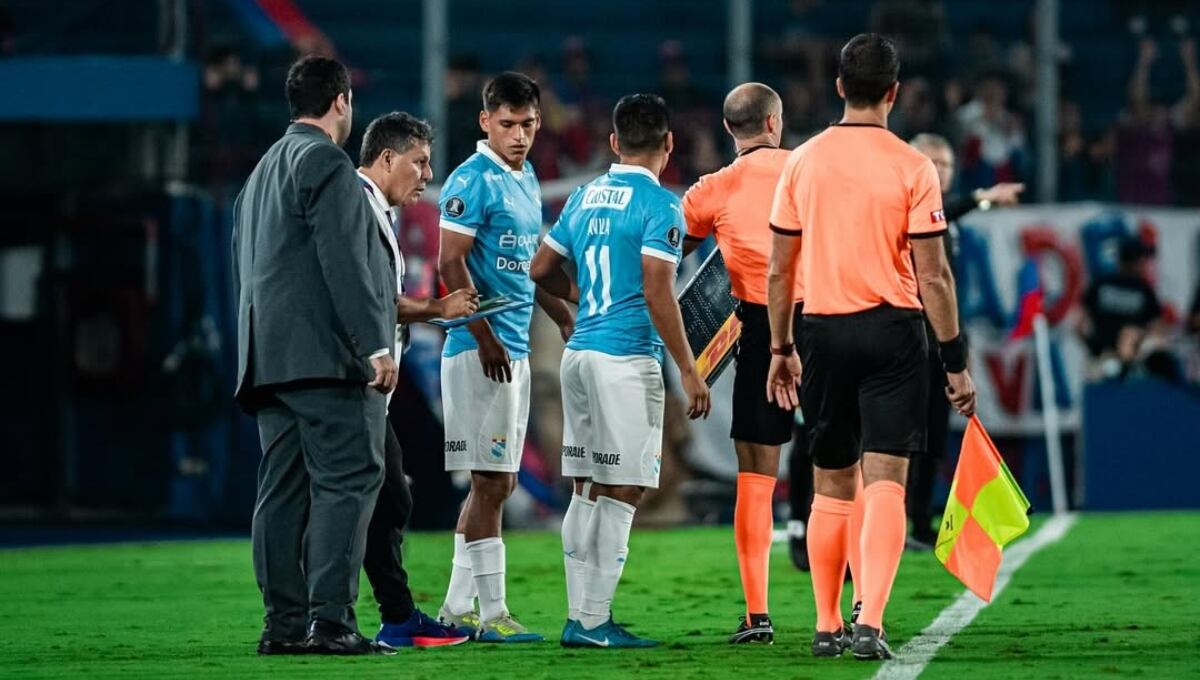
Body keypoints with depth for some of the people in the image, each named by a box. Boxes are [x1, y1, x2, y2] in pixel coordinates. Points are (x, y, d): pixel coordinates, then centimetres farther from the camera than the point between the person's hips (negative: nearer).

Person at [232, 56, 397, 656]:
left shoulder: (263, 171, 23)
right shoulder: (326, 163, -7)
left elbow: (244, 270, 23)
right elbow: (344, 263, -15)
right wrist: (376, 346, -16)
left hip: (268, 358, 9)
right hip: (325, 354, -9)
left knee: (283, 489, 6)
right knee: (347, 480, -10)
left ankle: (284, 623, 3)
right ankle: (330, 620, -17)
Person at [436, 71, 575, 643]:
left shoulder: (526, 180, 16)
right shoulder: (473, 180, -11)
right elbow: (451, 263, -16)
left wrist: (565, 316, 25)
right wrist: (484, 336, -21)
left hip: (514, 348, 9)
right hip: (480, 350, -9)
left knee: (495, 481, 11)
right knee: (492, 480, -9)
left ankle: (458, 606, 16)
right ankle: (491, 613, -8)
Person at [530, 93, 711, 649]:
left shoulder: (585, 197, 13)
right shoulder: (659, 205, -9)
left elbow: (542, 270, 19)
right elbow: (657, 294, -16)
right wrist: (688, 371, -12)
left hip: (580, 353, 7)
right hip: (627, 359, -7)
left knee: (587, 490, 11)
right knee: (621, 493, -4)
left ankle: (579, 617, 12)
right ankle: (593, 622, -6)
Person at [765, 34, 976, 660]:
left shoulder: (803, 162, 3)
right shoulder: (912, 167, -7)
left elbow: (779, 269, 6)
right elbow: (933, 275, -7)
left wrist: (780, 349, 16)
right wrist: (956, 362, -2)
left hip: (823, 332, 3)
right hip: (892, 331, -3)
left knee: (832, 488, 13)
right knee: (885, 484, -5)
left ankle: (827, 626, 16)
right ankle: (870, 623, -19)